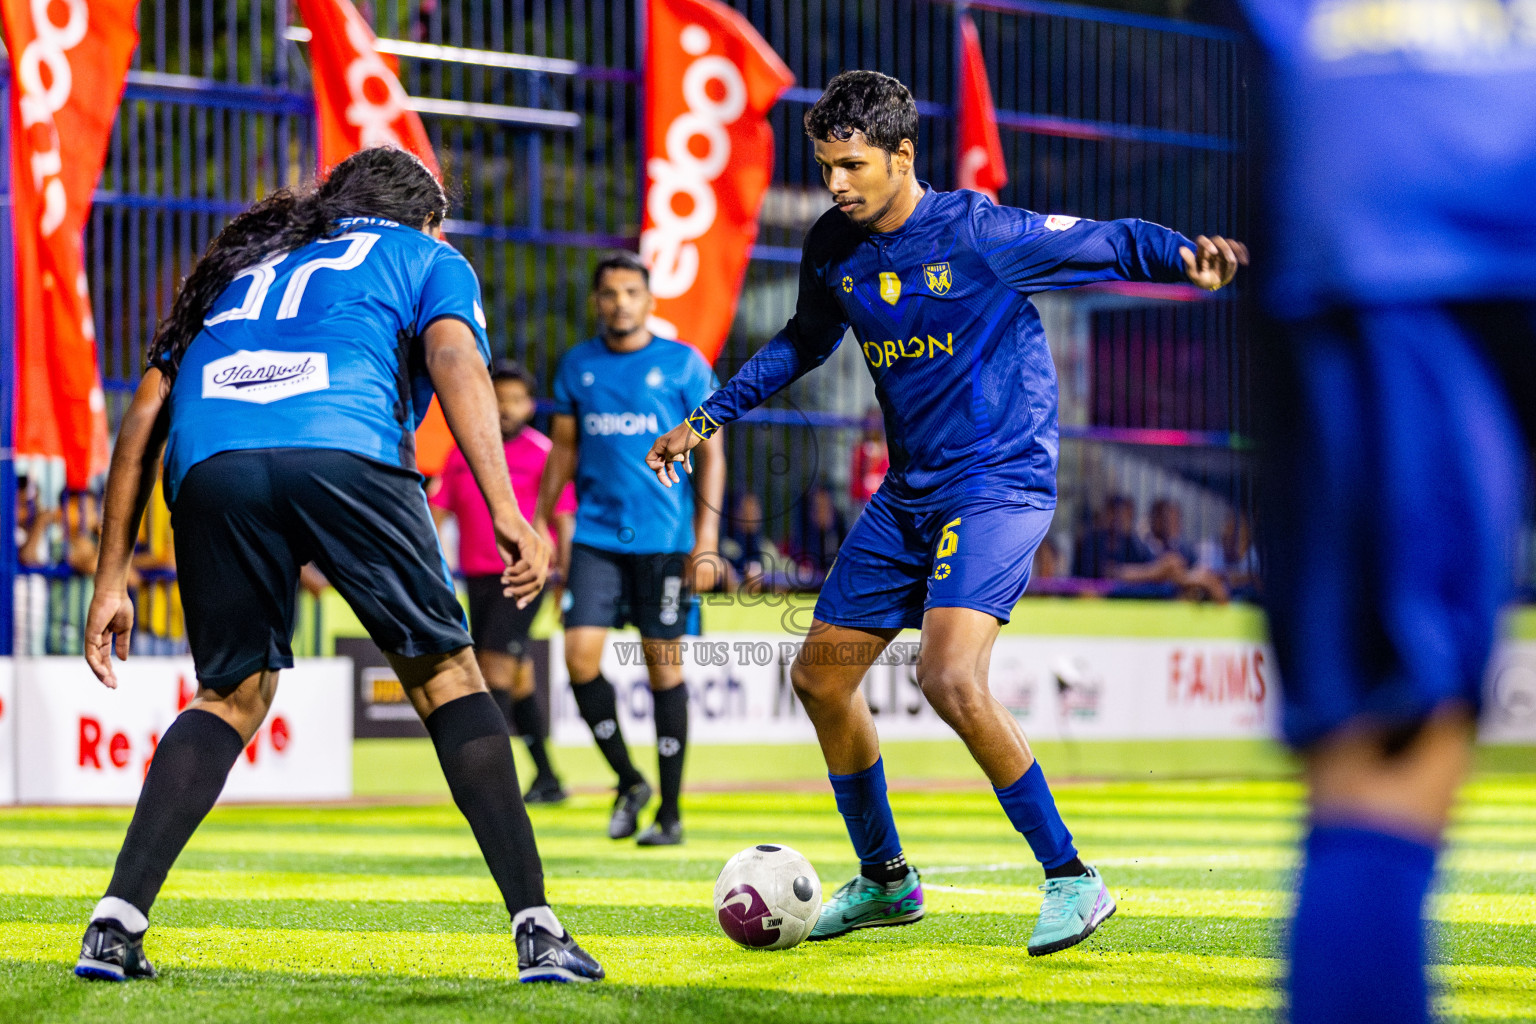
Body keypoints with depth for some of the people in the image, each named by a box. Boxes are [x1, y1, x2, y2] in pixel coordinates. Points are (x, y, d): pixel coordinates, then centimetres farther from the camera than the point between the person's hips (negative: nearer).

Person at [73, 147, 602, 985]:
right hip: (345, 450, -3)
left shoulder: (243, 265, 39)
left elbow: (146, 414, 30)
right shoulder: (427, 259, 29)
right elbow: (454, 358, 6)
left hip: (209, 467, 3)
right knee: (444, 672, 10)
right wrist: (505, 512, -6)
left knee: (232, 695, 18)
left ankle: (116, 922, 4)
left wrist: (112, 577, 29)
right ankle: (536, 929, 4)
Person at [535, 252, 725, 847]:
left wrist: (706, 538, -7)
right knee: (580, 656, -9)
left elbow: (711, 452, 0)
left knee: (664, 663, -1)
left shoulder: (684, 364, 0)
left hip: (665, 538, -3)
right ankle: (628, 782, 11)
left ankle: (670, 810, 9)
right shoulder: (577, 366, 10)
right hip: (595, 535, 3)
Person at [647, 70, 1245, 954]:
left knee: (951, 679, -26)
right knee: (820, 677, 10)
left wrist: (1188, 258, -35)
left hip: (1000, 482, -8)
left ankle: (1073, 881, -15)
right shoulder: (834, 248, 4)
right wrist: (708, 418, 22)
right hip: (909, 492, 8)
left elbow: (1112, 244, -14)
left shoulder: (976, 233, -16)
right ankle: (885, 880, 29)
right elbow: (804, 342, 23)